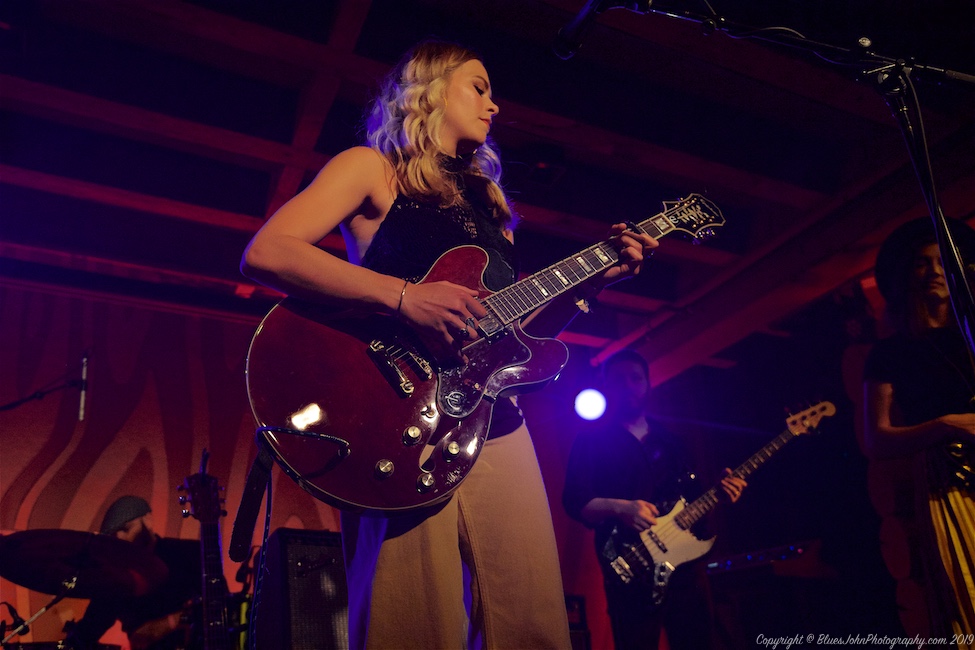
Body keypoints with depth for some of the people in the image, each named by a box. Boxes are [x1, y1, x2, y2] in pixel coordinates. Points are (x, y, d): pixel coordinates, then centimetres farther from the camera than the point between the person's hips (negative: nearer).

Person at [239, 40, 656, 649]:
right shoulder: (373, 168, 7)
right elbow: (264, 254, -10)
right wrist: (404, 295, -19)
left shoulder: (487, 199, 25)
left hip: (497, 426, 6)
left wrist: (588, 280, 7)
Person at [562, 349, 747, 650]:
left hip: (686, 561, 5)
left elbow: (692, 495, 21)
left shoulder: (670, 439, 19)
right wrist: (619, 508, -26)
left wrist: (719, 491, 1)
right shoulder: (590, 441, 1)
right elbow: (575, 502, -9)